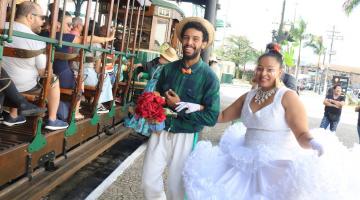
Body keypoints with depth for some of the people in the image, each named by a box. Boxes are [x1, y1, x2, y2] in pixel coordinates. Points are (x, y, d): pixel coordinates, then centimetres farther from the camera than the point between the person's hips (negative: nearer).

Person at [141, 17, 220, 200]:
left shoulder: (209, 77, -12)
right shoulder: (168, 69, 0)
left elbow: (211, 117, -15)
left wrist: (181, 106, -16)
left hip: (185, 137, -3)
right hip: (160, 131, 3)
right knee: (149, 181, 8)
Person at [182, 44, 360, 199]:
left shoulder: (288, 97, -12)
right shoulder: (248, 97, 6)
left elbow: (302, 135, -18)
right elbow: (223, 116, 15)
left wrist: (314, 143, -38)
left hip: (278, 167, -6)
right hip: (248, 165, 6)